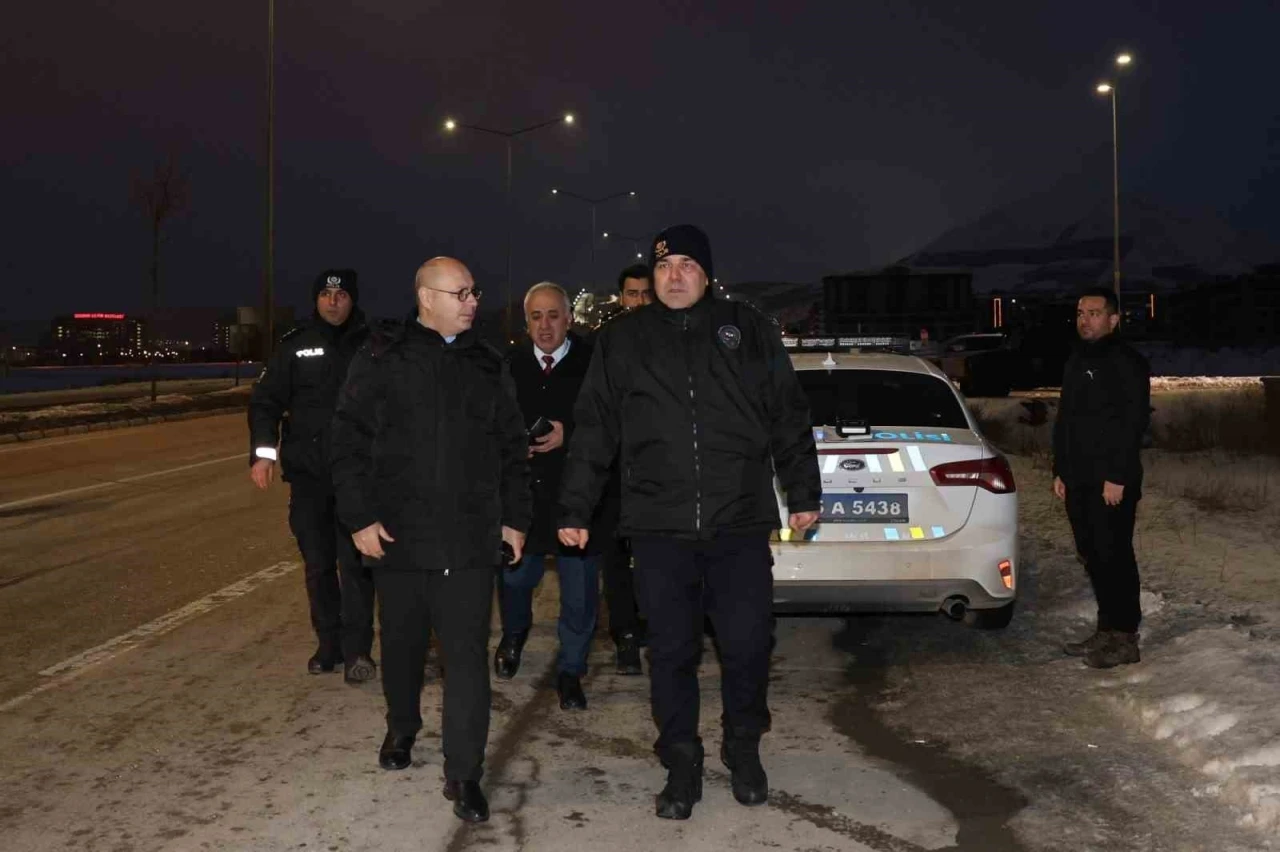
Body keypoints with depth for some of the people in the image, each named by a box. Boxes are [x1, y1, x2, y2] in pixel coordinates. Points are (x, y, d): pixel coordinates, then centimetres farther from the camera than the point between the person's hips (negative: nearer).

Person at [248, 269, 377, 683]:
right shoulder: (295, 346, 6)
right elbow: (265, 401, 8)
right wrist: (263, 452, -4)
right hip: (308, 474, 3)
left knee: (354, 560, -7)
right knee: (317, 563, 9)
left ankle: (357, 649, -2)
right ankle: (329, 644, 20)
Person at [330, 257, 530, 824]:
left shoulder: (487, 365, 9)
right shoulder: (381, 360, 0)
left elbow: (512, 449, 13)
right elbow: (348, 442, -2)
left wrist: (515, 517, 9)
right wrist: (360, 516, -8)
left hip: (471, 540, 1)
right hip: (398, 536, -1)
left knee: (468, 656, -3)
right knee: (402, 643, 16)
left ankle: (463, 774, 6)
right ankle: (401, 728, 42)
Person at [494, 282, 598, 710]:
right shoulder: (510, 365, 5)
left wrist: (569, 436, -17)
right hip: (521, 491, 3)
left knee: (579, 590, 2)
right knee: (514, 576, 13)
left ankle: (570, 671, 18)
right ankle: (514, 633, 45)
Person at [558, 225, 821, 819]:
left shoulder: (749, 331, 6)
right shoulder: (622, 340, 7)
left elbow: (788, 419, 9)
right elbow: (593, 432, 7)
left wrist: (803, 493, 6)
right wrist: (574, 509, 4)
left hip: (740, 523, 0)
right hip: (659, 526, 1)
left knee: (746, 645, 5)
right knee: (671, 652, 7)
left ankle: (743, 752, 28)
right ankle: (681, 766, 21)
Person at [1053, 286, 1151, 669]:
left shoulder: (1127, 362, -9)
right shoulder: (1076, 361, 18)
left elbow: (1134, 422, -16)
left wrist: (1118, 477, -20)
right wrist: (1061, 471, 17)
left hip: (1112, 482, -8)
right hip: (1079, 480, 8)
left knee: (1114, 556, -5)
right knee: (1092, 556, 12)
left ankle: (1125, 638, 2)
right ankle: (1106, 629, 21)